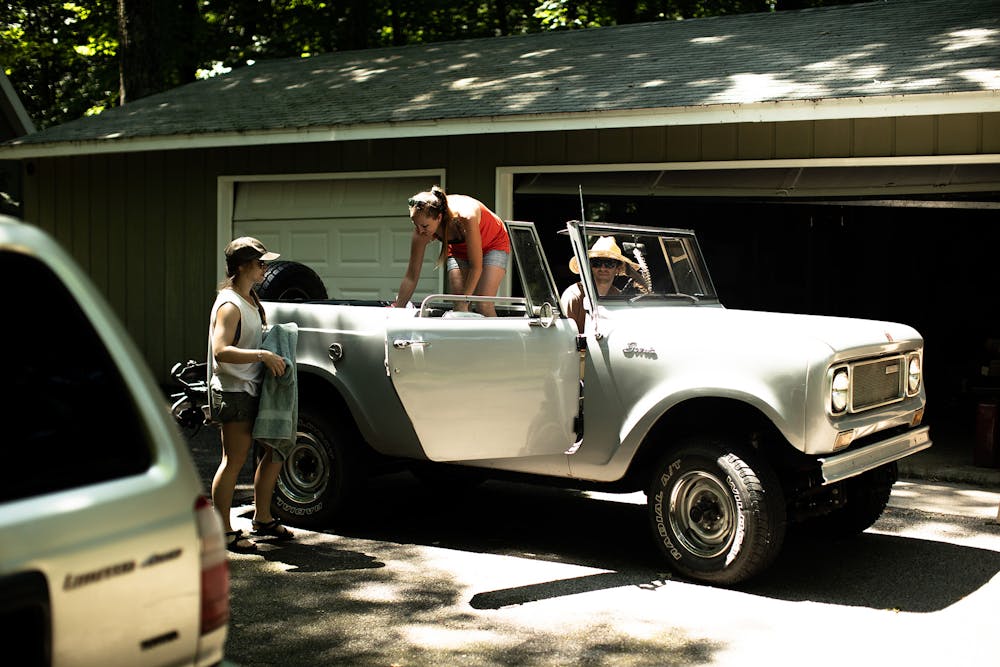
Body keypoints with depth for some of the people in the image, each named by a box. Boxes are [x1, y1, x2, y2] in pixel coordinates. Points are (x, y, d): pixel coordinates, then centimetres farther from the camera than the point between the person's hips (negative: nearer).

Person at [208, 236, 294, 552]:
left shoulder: (250, 301, 13)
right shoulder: (229, 305, -17)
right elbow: (220, 351, -28)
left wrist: (274, 349, 8)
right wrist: (263, 355, -31)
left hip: (254, 390, 10)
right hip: (234, 392, -10)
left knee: (276, 450, 14)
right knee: (234, 461, -5)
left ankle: (262, 518, 27)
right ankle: (224, 531, 4)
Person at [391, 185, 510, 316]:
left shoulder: (465, 217, -41)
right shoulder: (422, 229, -27)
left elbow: (475, 268, -32)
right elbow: (411, 277, -18)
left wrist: (464, 303, -30)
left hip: (494, 244, -4)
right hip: (459, 250, 4)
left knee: (483, 306, -21)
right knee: (457, 305, -13)